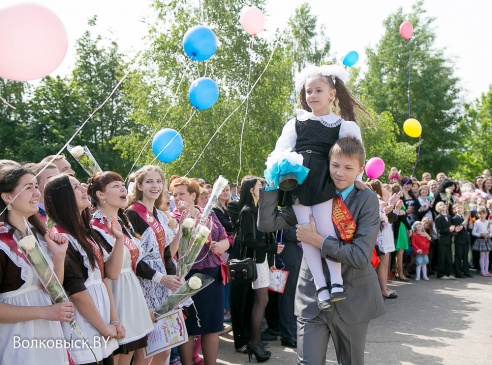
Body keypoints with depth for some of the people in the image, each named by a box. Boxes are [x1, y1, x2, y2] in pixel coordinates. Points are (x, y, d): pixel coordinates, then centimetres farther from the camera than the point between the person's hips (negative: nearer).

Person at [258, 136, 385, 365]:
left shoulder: (367, 200, -9)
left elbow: (361, 255, -19)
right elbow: (266, 223, -5)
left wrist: (318, 241, -19)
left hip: (352, 300, -1)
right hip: (312, 297, 2)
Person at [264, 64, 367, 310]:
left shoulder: (342, 125, 12)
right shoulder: (295, 123, 16)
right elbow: (280, 151, 7)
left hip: (324, 181, -2)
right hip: (297, 180, 2)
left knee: (324, 226, -15)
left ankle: (336, 280, -8)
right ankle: (321, 286, -5)